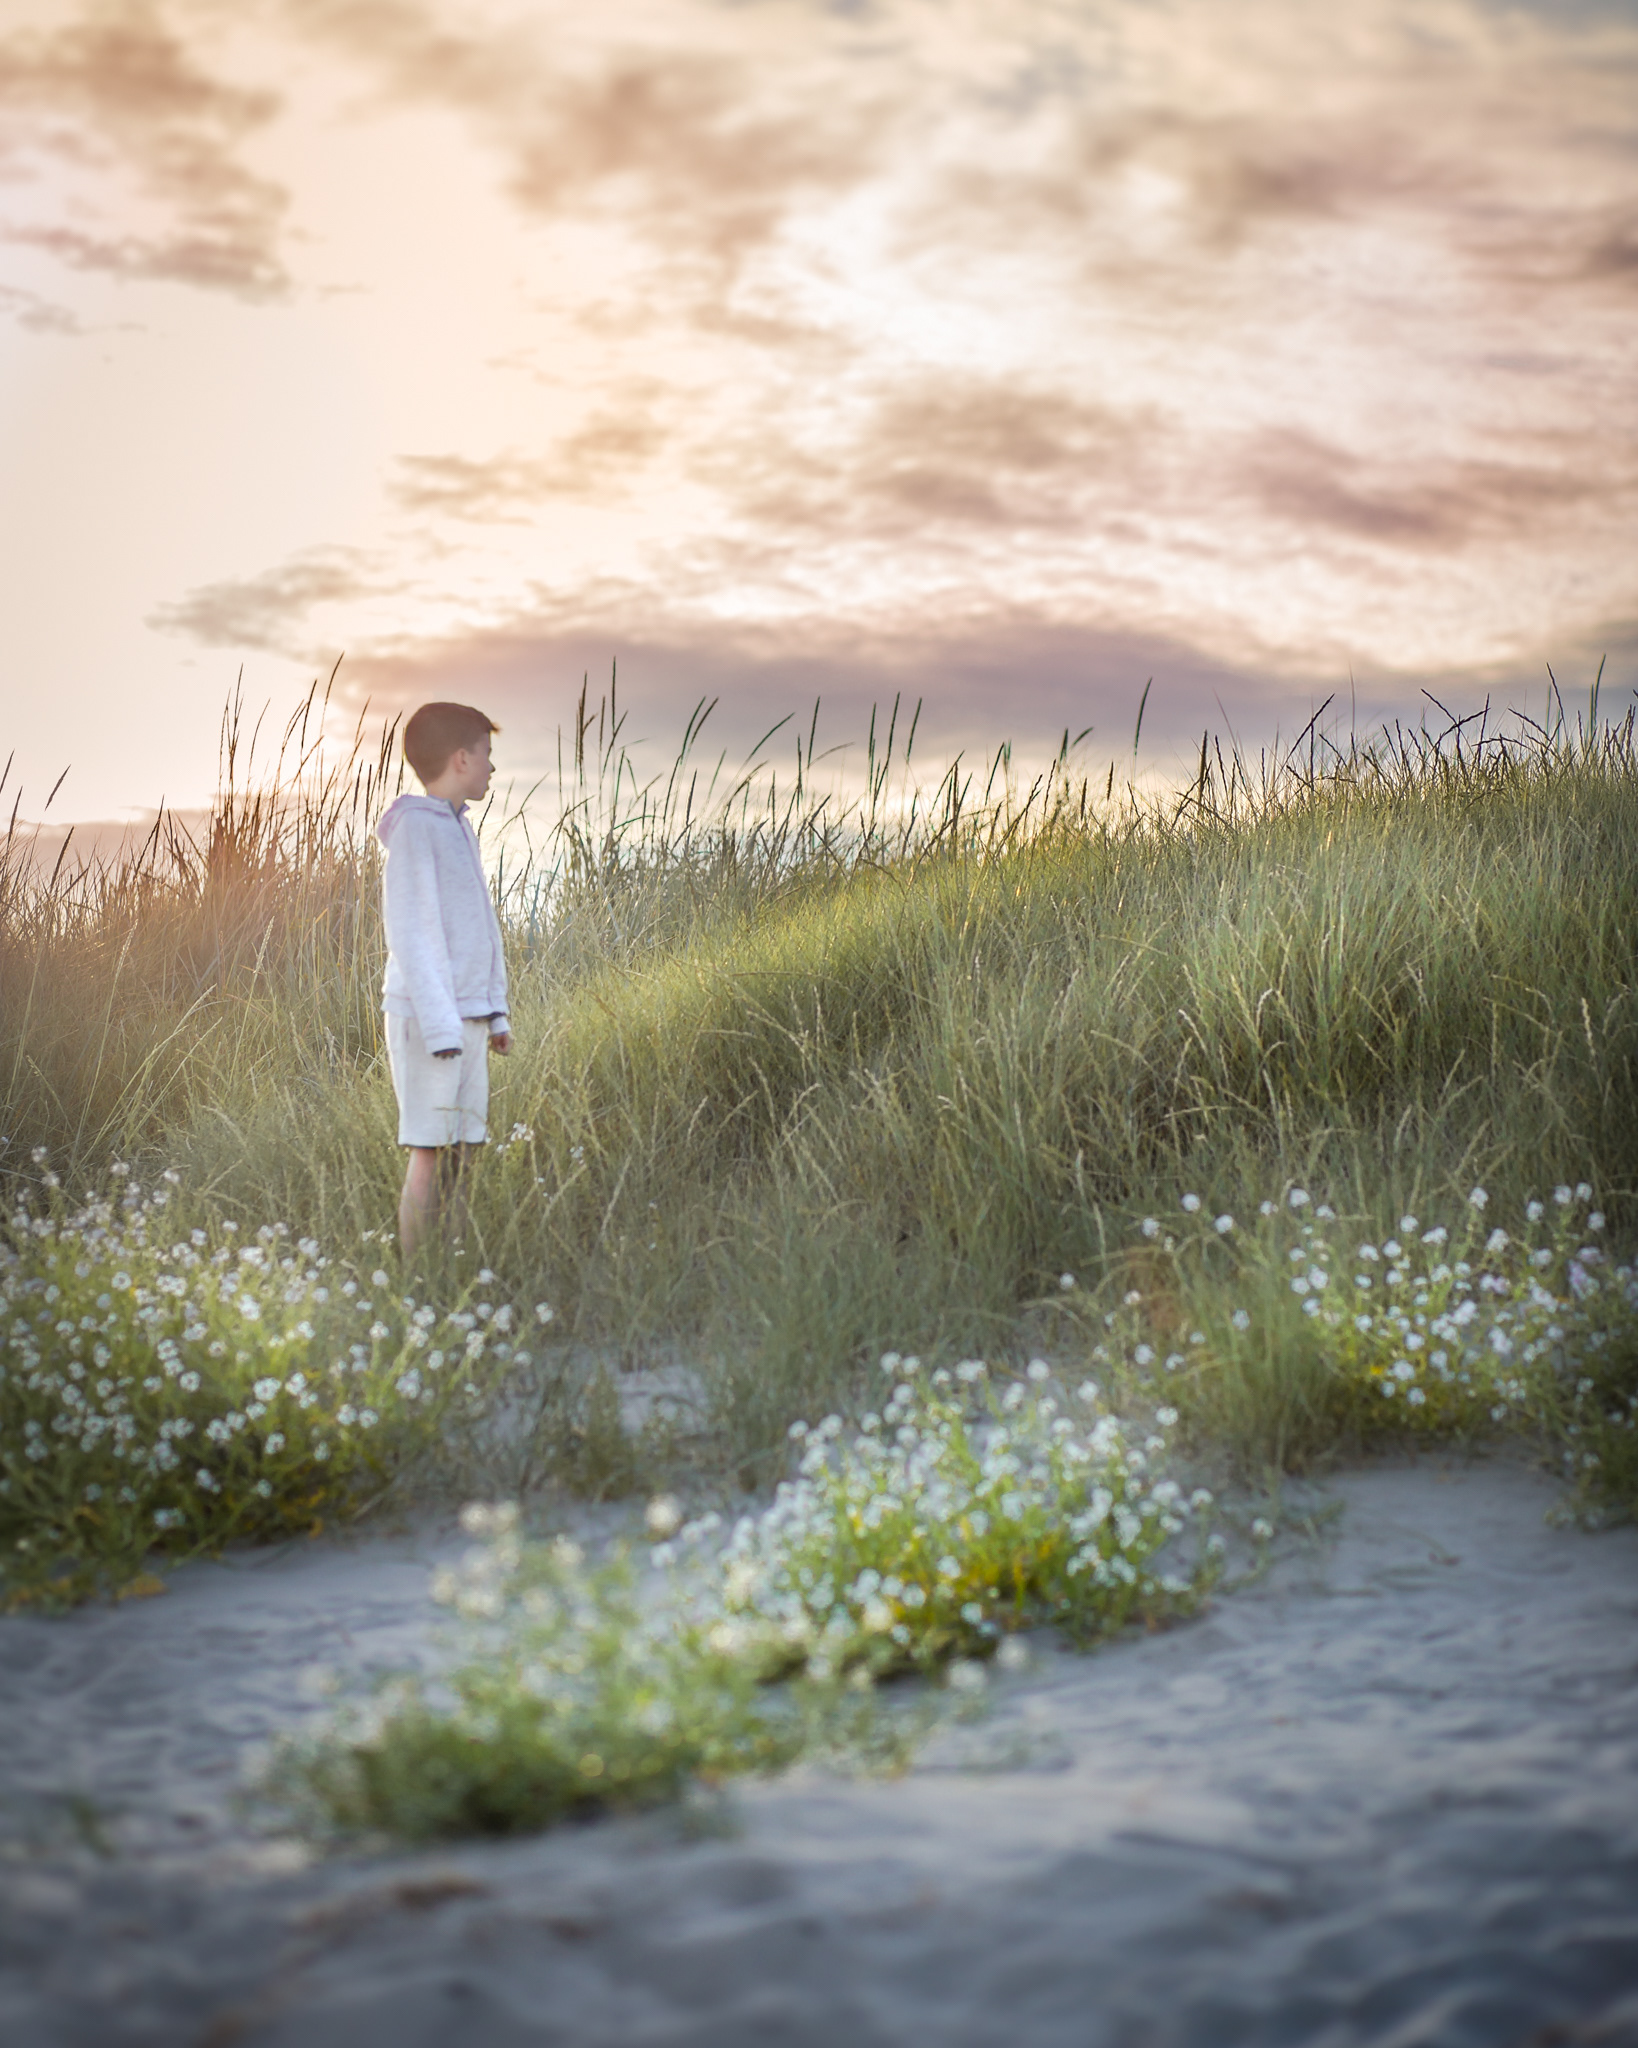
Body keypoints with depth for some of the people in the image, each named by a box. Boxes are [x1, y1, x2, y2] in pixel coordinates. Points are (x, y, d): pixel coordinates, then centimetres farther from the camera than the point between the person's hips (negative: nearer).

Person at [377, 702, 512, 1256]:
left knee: (462, 1148, 8)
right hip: (427, 1019, -8)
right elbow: (412, 933, -14)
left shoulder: (460, 828, 17)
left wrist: (495, 1010, 16)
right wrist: (440, 1025, -18)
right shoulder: (414, 826, -9)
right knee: (432, 1152, -8)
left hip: (467, 1018, 8)